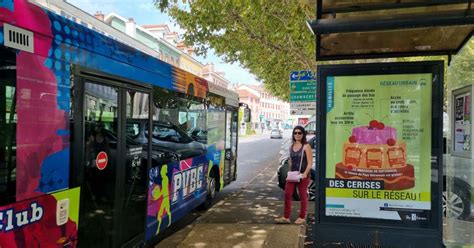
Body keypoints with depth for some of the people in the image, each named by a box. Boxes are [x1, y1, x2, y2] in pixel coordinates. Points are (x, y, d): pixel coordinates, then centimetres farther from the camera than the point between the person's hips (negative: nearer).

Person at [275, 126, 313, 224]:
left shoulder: (306, 146, -8)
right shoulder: (291, 146, 10)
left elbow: (310, 162, -12)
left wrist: (305, 173, -23)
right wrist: (290, 170, 7)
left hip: (303, 176, -5)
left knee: (303, 196, 6)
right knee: (287, 195, 2)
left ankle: (302, 217, 19)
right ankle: (286, 217, 10)